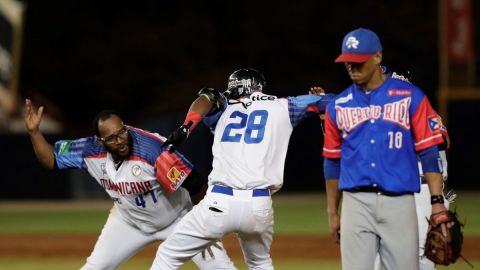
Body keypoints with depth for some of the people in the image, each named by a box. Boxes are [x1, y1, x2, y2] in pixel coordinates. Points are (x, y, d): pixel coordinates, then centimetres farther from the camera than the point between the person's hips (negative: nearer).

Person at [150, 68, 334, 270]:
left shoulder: (225, 108, 16)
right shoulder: (282, 108, 15)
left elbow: (208, 97, -5)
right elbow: (325, 101, 18)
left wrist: (187, 125, -22)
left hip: (219, 202, -2)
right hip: (260, 206, 2)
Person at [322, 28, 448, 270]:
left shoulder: (410, 97, 2)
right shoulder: (339, 106, 11)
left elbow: (428, 152, 0)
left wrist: (437, 202, -8)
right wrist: (332, 212, 16)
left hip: (398, 203, -2)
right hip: (356, 203, 2)